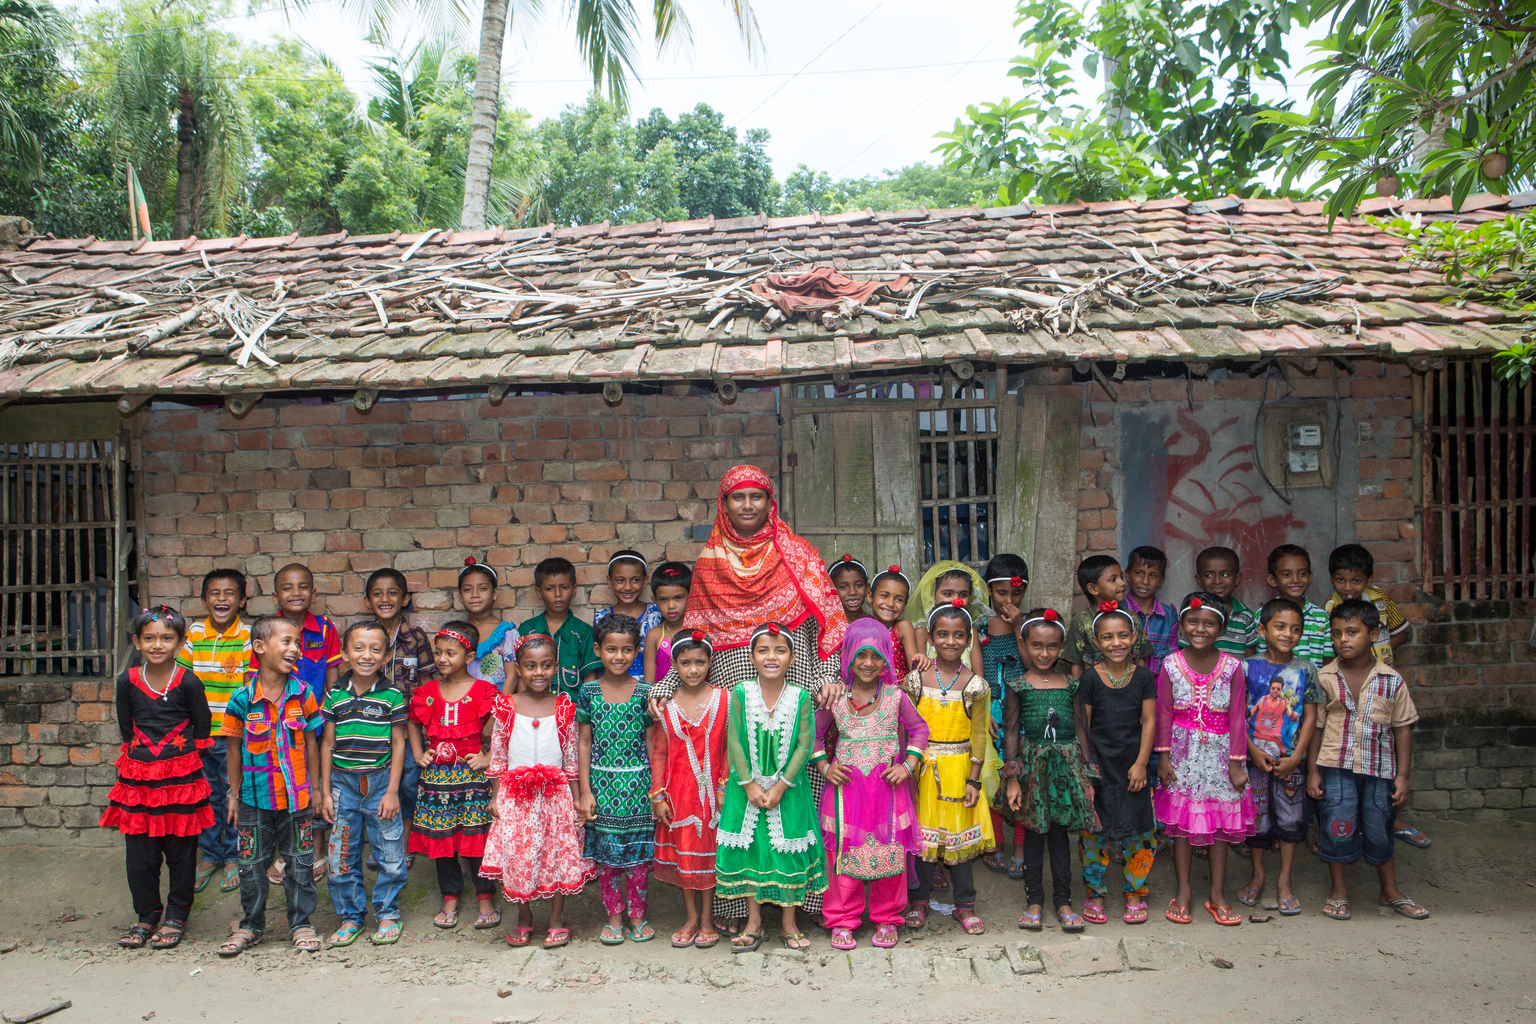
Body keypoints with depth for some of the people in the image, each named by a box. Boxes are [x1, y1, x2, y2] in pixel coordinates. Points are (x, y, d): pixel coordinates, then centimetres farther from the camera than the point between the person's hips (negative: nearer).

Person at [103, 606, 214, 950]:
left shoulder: (189, 683, -7)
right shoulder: (128, 682, 2)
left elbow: (202, 730, 1)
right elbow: (126, 728, 12)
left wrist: (181, 760, 0)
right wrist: (142, 755, 7)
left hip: (182, 779, -3)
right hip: (137, 779, 3)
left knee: (180, 850, 6)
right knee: (139, 854, 7)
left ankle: (176, 916, 21)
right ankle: (147, 916, 25)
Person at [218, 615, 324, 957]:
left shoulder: (303, 693, -5)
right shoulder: (242, 698, -9)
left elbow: (311, 743, 3)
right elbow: (234, 748, 0)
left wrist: (314, 787, 6)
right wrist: (234, 794, 4)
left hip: (297, 797, 1)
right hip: (255, 798, -1)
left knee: (299, 863, 10)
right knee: (252, 865, 11)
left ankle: (301, 923, 24)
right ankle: (250, 926, 29)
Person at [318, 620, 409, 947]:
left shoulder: (392, 695, -5)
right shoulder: (335, 695, 0)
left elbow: (398, 743, -2)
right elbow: (328, 743, 5)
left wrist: (392, 792, -6)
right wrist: (325, 792, 4)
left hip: (380, 781, -2)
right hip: (343, 782, 2)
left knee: (390, 856, 4)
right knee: (340, 858, 8)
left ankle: (387, 914, 23)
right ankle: (350, 916, 25)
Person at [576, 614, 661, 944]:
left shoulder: (644, 692, -2)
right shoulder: (589, 691, 0)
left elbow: (651, 743, 2)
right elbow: (585, 744, 2)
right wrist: (585, 791, -1)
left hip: (637, 782, -1)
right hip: (602, 783, 1)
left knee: (638, 855, 5)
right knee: (605, 856, 7)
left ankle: (638, 915, 21)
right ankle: (614, 917, 22)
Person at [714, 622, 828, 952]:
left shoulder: (800, 698, -7)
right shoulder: (740, 693, -6)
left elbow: (804, 745, -8)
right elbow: (734, 741, -5)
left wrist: (780, 786, -12)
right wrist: (749, 784, -10)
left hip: (789, 789, -1)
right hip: (747, 788, 1)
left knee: (789, 850, 6)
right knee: (748, 849, 7)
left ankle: (789, 922, 24)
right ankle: (754, 922, 24)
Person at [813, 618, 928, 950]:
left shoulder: (895, 696, -2)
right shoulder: (835, 698, -2)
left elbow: (918, 729, 9)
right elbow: (814, 734, 10)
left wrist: (908, 765, -2)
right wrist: (824, 767, -2)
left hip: (887, 786, 0)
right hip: (845, 786, 0)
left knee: (889, 851, 5)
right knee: (844, 850, 4)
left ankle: (886, 919, 24)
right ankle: (843, 921, 20)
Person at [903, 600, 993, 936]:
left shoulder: (974, 685, -3)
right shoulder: (915, 680, -2)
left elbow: (979, 735, -1)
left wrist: (973, 781, -4)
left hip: (959, 770, 0)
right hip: (922, 768, 1)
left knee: (960, 833, 6)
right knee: (921, 832, 7)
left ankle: (965, 904, 22)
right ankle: (919, 901, 24)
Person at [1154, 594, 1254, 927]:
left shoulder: (1231, 666, -5)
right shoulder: (1171, 665, -4)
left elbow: (1236, 716, -3)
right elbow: (1164, 713, -1)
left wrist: (1236, 762, -4)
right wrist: (1163, 756, -3)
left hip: (1218, 751, 0)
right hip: (1183, 752, 0)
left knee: (1220, 822, 7)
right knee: (1182, 821, 6)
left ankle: (1217, 894, 21)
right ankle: (1183, 893, 18)